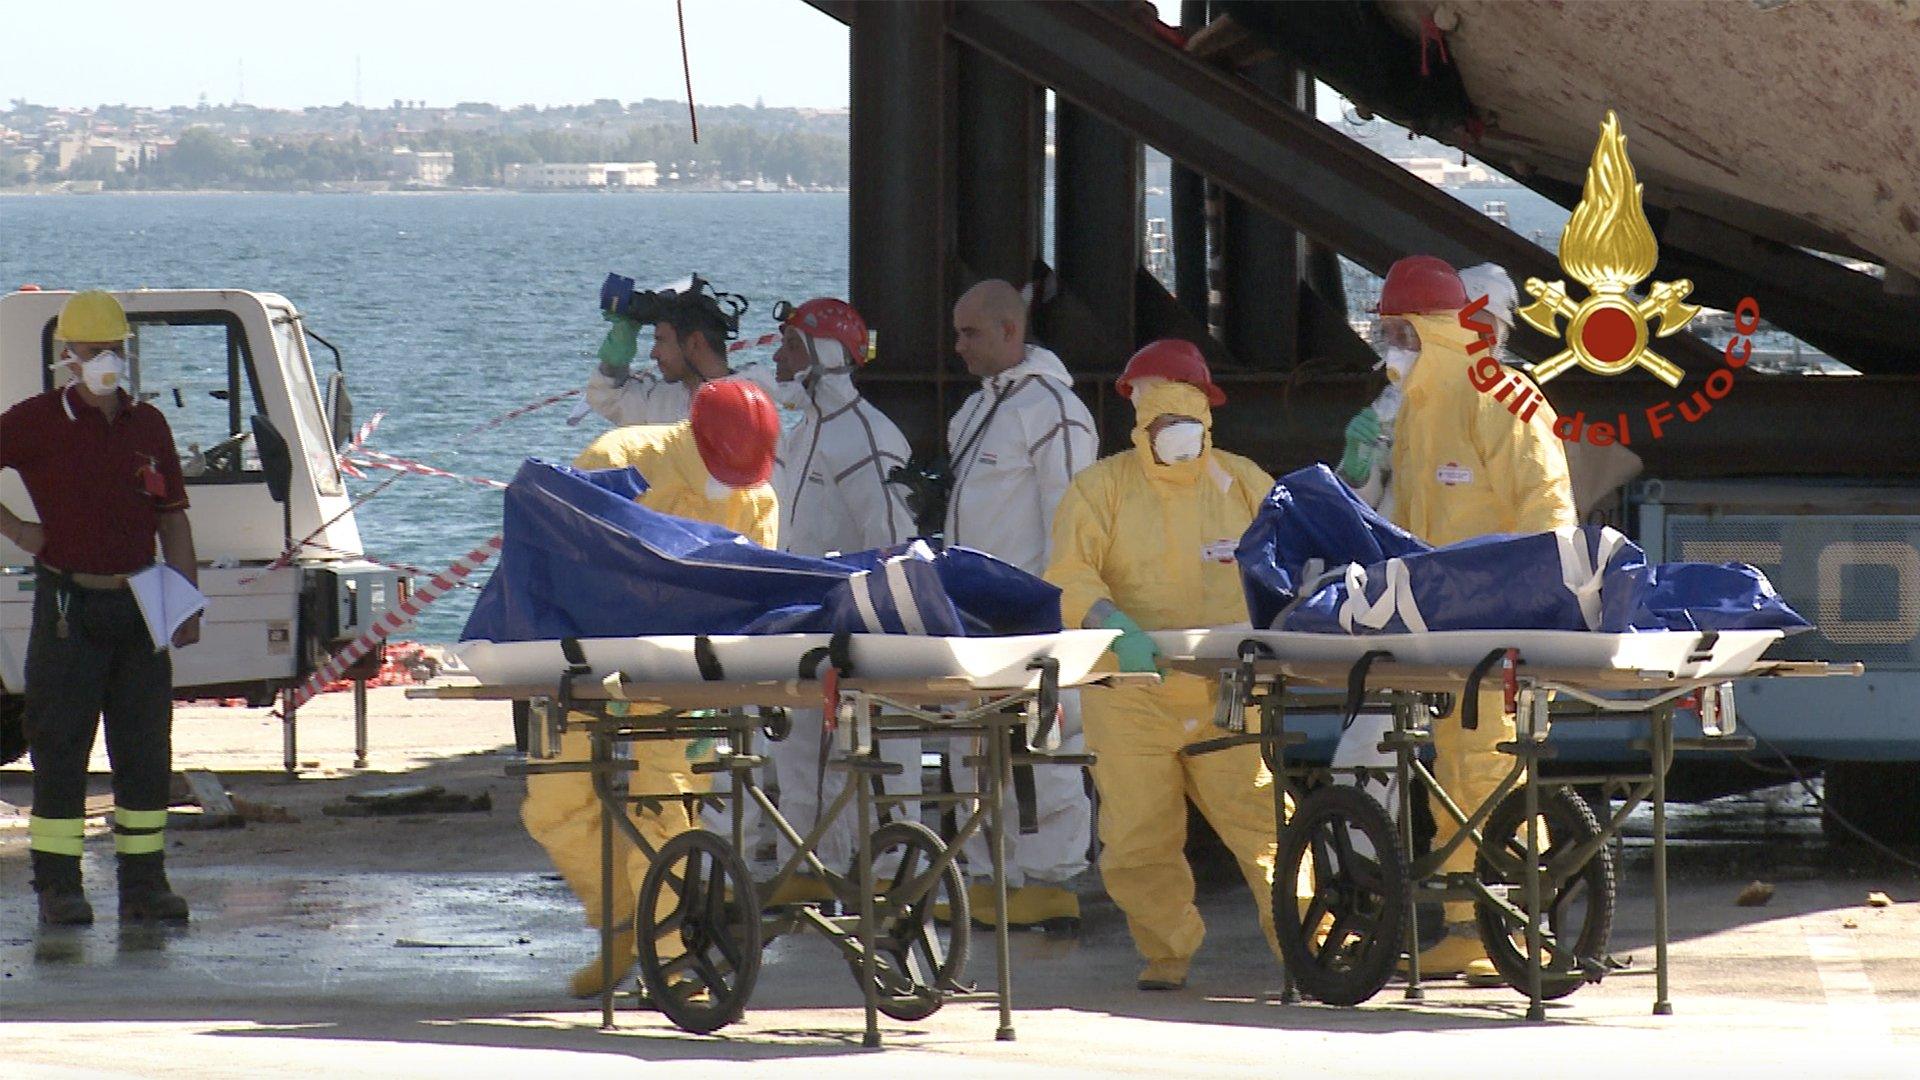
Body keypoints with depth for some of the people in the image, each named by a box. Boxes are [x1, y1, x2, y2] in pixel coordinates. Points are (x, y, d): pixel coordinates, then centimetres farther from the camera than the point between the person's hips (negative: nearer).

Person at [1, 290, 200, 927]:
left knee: (146, 753, 5)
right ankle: (59, 888, 2)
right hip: (68, 605, -4)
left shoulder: (147, 425, 11)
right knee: (60, 752, -2)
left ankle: (144, 885, 11)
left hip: (138, 607, 4)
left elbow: (173, 517, 15)